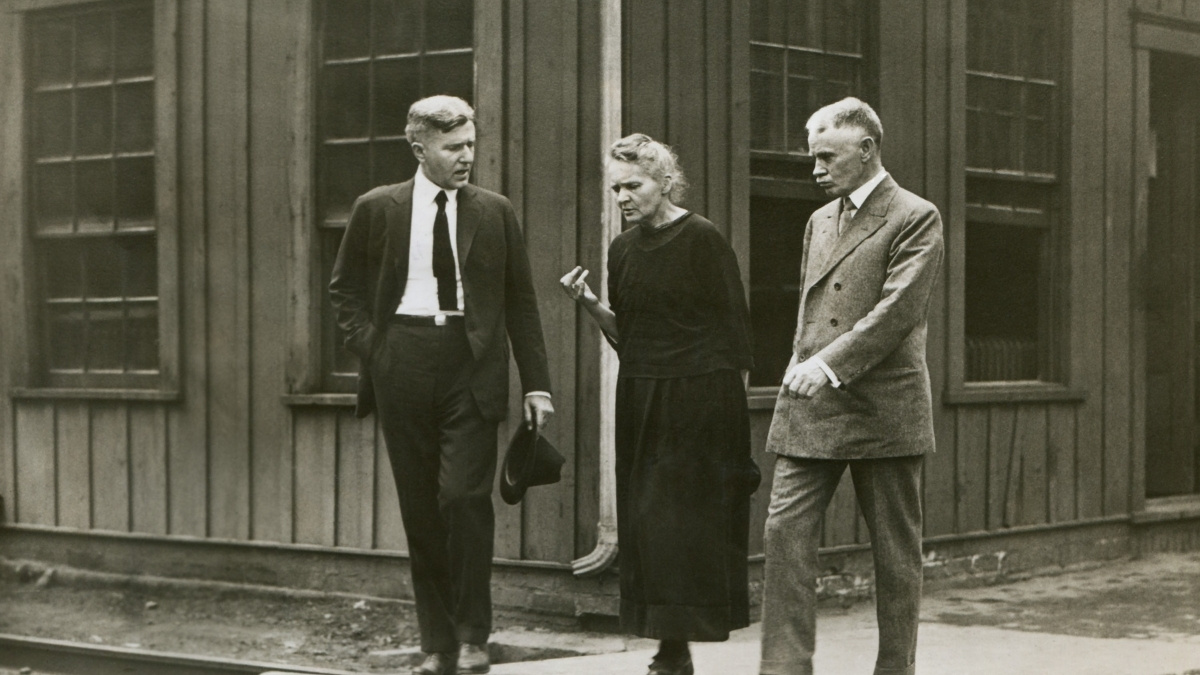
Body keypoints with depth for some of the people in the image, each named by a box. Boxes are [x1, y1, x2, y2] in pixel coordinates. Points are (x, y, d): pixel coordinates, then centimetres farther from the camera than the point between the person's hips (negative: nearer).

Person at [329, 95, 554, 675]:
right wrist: (368, 345, -2)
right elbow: (345, 287, 14)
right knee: (420, 507, 4)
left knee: (465, 495, -13)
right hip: (403, 364, 1)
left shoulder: (494, 212, 7)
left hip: (470, 365, -1)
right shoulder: (377, 209, 5)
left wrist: (536, 383, 3)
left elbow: (520, 300, 9)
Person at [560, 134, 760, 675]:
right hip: (641, 402, 7)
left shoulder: (702, 239, -7)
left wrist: (724, 399, -10)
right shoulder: (623, 249, 12)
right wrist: (590, 304, 0)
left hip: (698, 401, -7)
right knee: (642, 523, 4)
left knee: (680, 520, -8)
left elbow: (732, 327, -7)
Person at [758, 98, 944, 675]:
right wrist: (801, 366, 8)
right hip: (809, 410, 6)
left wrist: (830, 364, -21)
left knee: (895, 550, 4)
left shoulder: (915, 218, -4)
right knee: (784, 529, -6)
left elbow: (898, 309, -15)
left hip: (883, 411, -6)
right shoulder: (819, 220, 18)